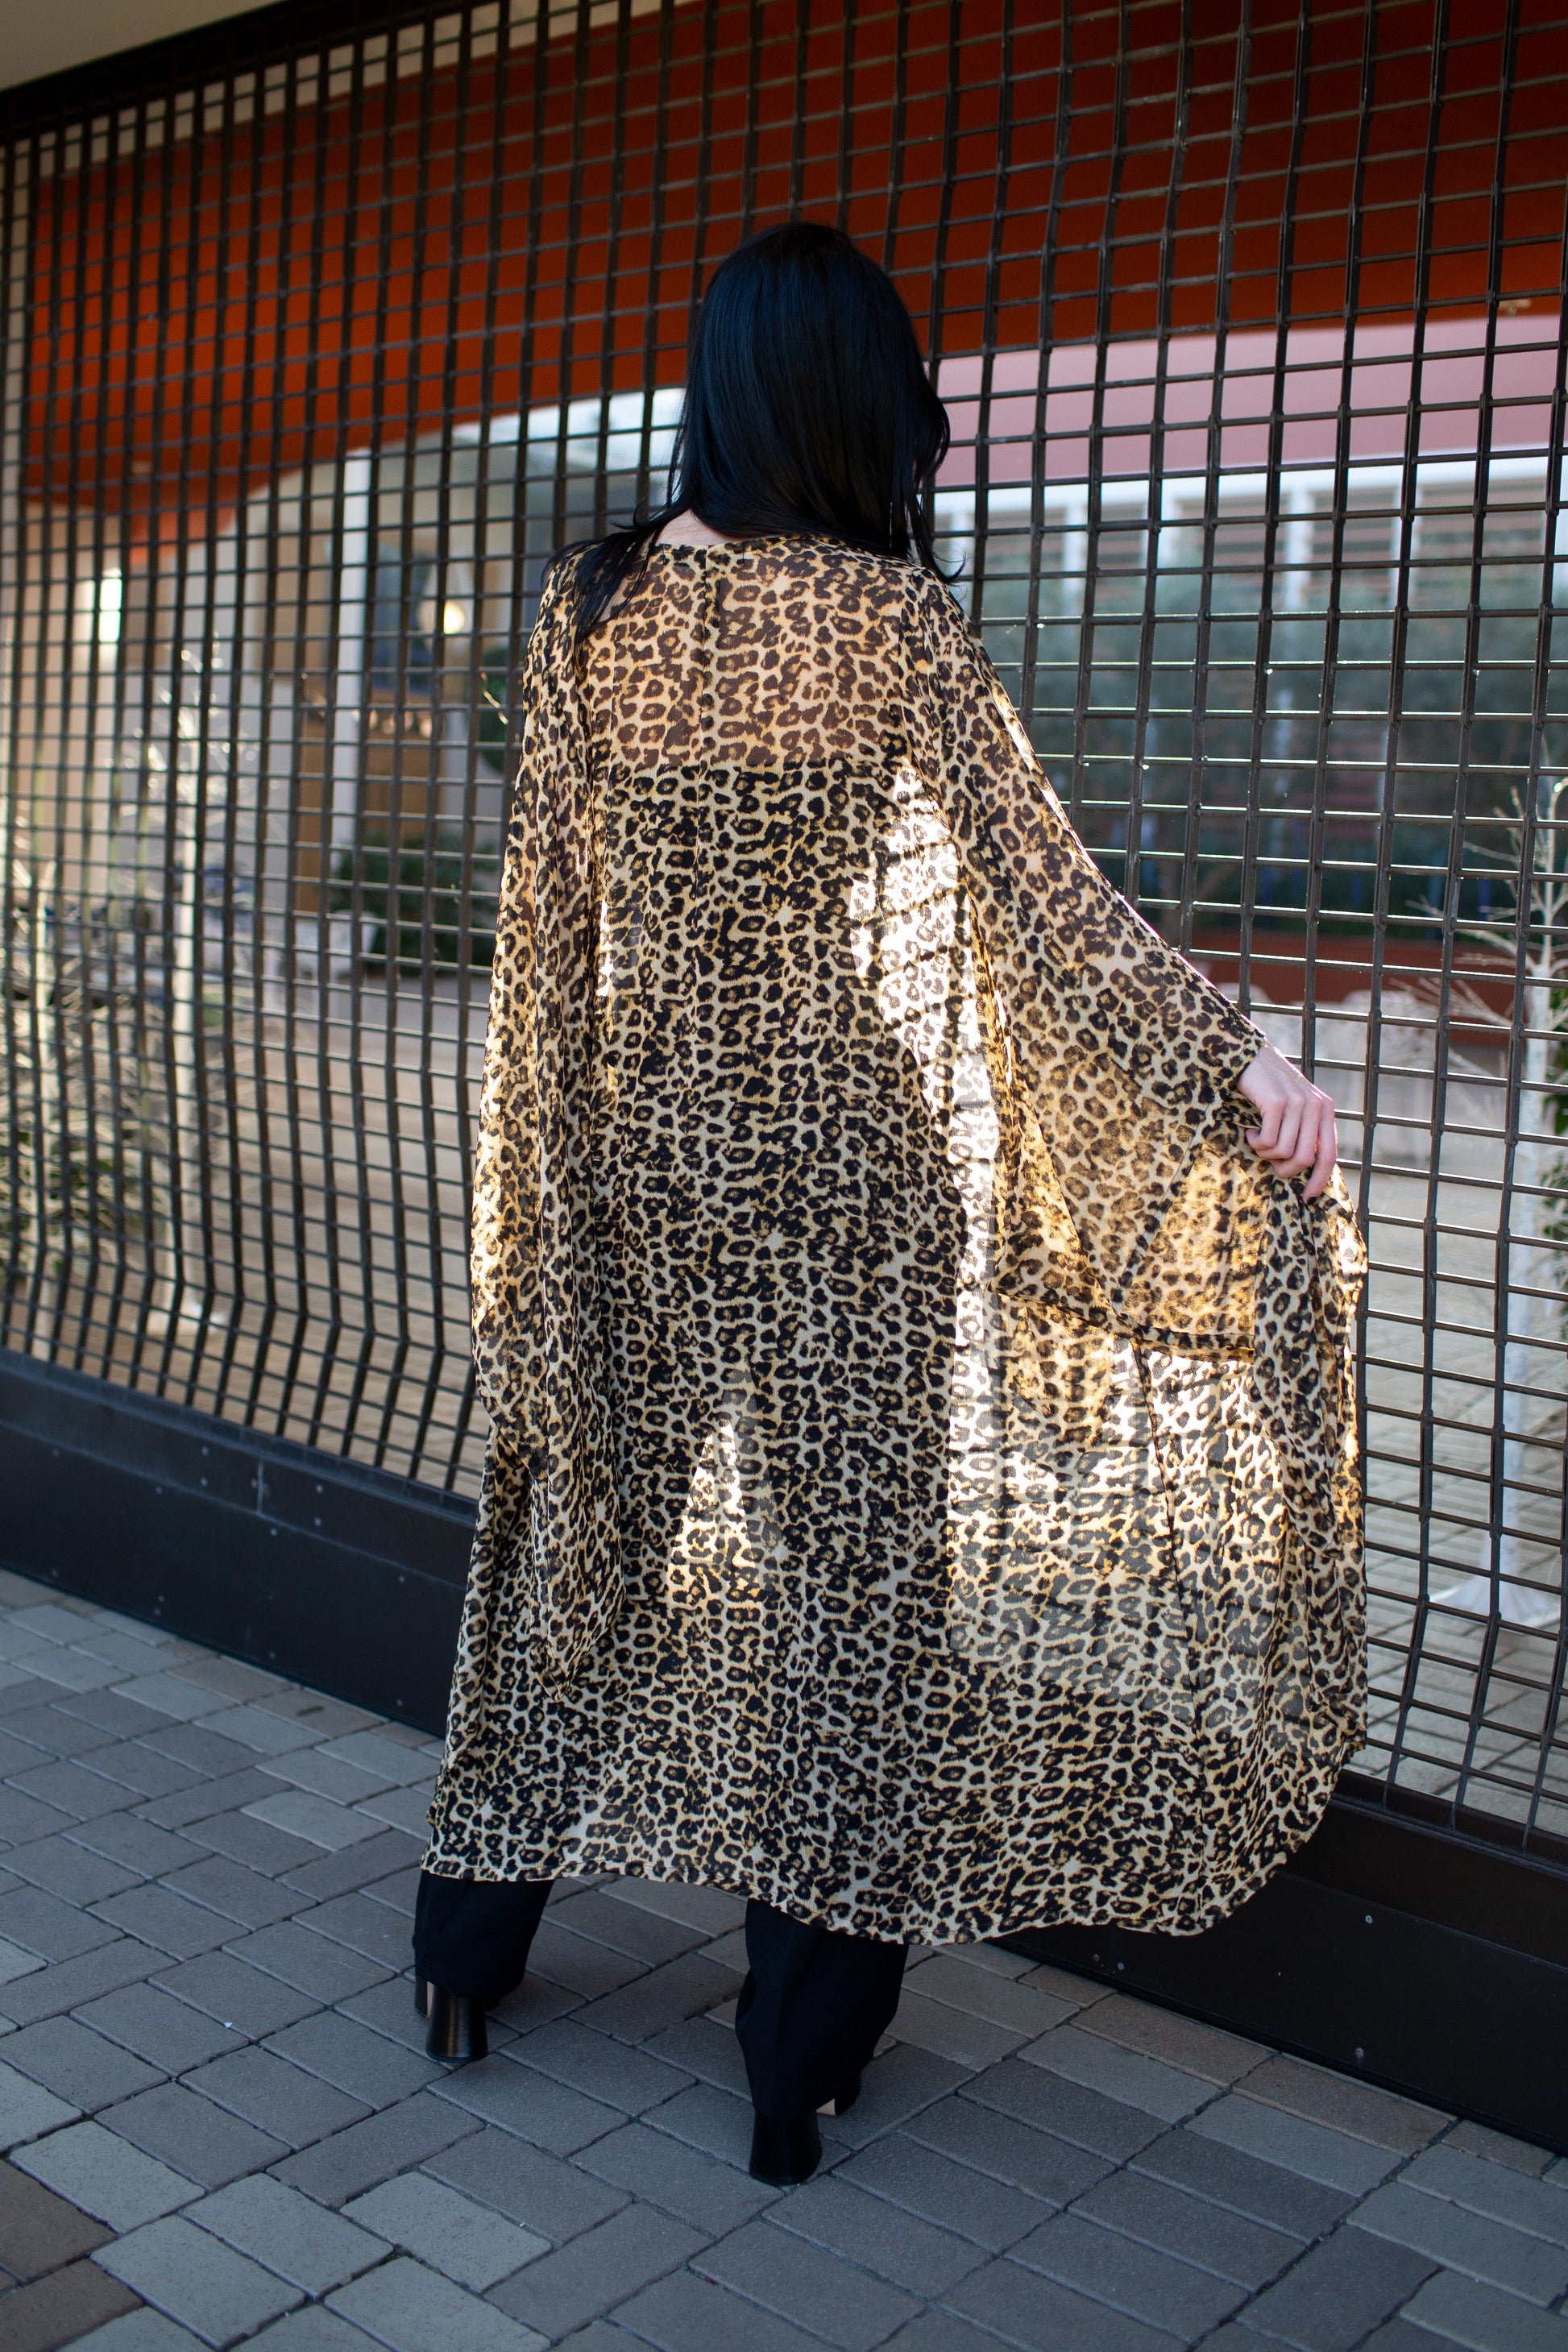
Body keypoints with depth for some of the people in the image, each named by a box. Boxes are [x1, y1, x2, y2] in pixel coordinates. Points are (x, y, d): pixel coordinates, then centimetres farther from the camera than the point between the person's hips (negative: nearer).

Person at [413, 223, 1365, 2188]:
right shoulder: (884, 616, -11)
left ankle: (469, 1951, 31)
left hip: (635, 1139, 4)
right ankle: (798, 2060, 16)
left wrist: (549, 1173, 15)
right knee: (849, 1568, 7)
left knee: (582, 1527, 17)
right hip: (839, 1154, -4)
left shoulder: (590, 606, 1)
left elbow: (547, 905, 5)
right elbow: (1042, 891, -14)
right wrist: (1243, 1073, -9)